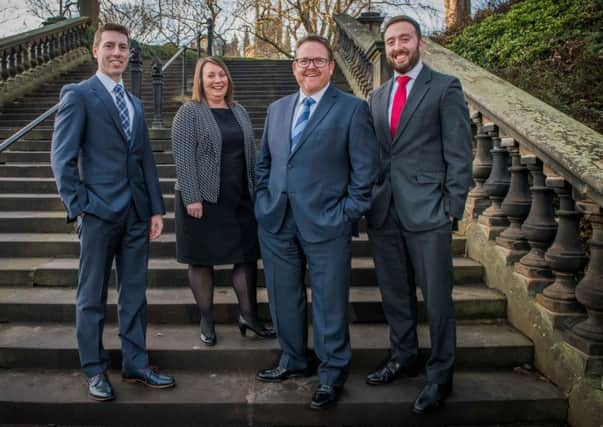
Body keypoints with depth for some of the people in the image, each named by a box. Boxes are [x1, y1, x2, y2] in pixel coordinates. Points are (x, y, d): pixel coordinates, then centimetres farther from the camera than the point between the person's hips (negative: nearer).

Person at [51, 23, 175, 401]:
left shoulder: (135, 103, 17)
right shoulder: (78, 94, -2)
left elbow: (146, 159, 14)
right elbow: (63, 157, -7)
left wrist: (156, 209, 8)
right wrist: (79, 207, -12)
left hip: (136, 213, 6)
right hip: (99, 211, -6)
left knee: (134, 293, 11)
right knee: (92, 296, 7)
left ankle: (136, 365, 23)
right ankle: (95, 370, 21)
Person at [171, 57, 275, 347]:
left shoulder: (239, 111, 12)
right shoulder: (189, 113, -5)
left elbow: (251, 153, 14)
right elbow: (183, 158, -12)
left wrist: (257, 190, 10)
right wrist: (192, 198, -18)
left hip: (241, 199, 5)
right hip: (203, 199, -5)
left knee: (247, 254, 5)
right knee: (202, 259, 5)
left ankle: (248, 315, 17)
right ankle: (206, 321, 17)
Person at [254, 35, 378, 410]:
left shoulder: (353, 109, -3)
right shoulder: (277, 109, 13)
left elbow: (365, 169, -5)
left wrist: (348, 214, -10)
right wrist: (263, 200, 8)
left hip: (326, 223, -5)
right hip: (276, 221, 5)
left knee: (329, 303, 5)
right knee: (284, 297, 16)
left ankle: (332, 374, 22)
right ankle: (294, 360, 35)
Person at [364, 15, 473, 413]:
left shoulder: (445, 87, -1)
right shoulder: (378, 96, 15)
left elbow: (459, 153, -5)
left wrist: (452, 209, -11)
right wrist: (368, 201, 8)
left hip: (427, 211, -5)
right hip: (384, 212, 5)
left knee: (437, 296, 3)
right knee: (395, 292, 15)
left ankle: (441, 373, 19)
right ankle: (403, 356, 33)